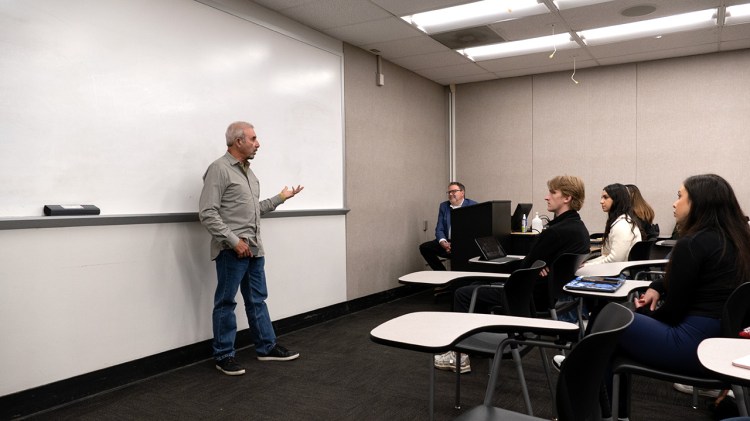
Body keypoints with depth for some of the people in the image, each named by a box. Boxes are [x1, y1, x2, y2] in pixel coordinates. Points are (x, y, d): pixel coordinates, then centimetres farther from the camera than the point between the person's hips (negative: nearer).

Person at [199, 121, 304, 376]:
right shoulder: (219, 169, -10)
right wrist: (234, 241, -18)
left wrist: (280, 198, 19)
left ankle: (267, 347, 25)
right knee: (226, 303, 3)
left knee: (257, 300, 14)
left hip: (254, 249, 8)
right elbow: (207, 214, -16)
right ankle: (224, 356, 14)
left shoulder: (248, 171, 16)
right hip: (232, 250, -8)